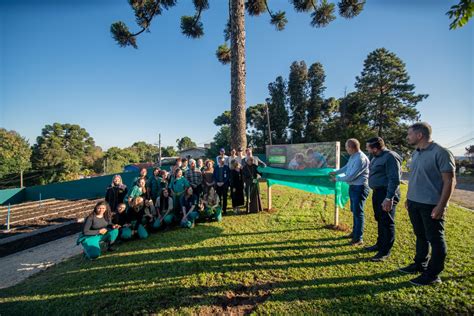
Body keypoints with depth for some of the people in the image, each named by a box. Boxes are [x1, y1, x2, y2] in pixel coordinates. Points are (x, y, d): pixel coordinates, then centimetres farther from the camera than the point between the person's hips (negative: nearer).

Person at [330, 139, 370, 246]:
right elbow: (346, 167, 21)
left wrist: (337, 178, -13)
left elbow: (351, 176, -25)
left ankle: (359, 239, 11)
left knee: (358, 212, -1)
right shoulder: (353, 156, 5)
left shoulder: (361, 159, -26)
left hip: (359, 188, -10)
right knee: (354, 211, 20)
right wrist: (335, 172, 16)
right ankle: (355, 232, 37)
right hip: (353, 187, 10)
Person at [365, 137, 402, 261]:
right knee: (380, 220, 18)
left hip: (386, 194, -9)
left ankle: (385, 251, 13)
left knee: (387, 222, 1)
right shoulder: (376, 157, 13)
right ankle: (380, 244, 33)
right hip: (377, 192, 9)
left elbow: (395, 180, -21)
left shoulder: (390, 157, -16)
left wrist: (389, 198, -24)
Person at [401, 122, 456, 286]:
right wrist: (409, 198, 15)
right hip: (414, 203, 7)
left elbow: (450, 181, -15)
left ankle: (433, 274, 20)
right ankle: (420, 264, 34)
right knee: (420, 236, 19)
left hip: (431, 205, -7)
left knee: (435, 240, 7)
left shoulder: (441, 153, -13)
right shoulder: (415, 154, 9)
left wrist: (441, 206, -18)